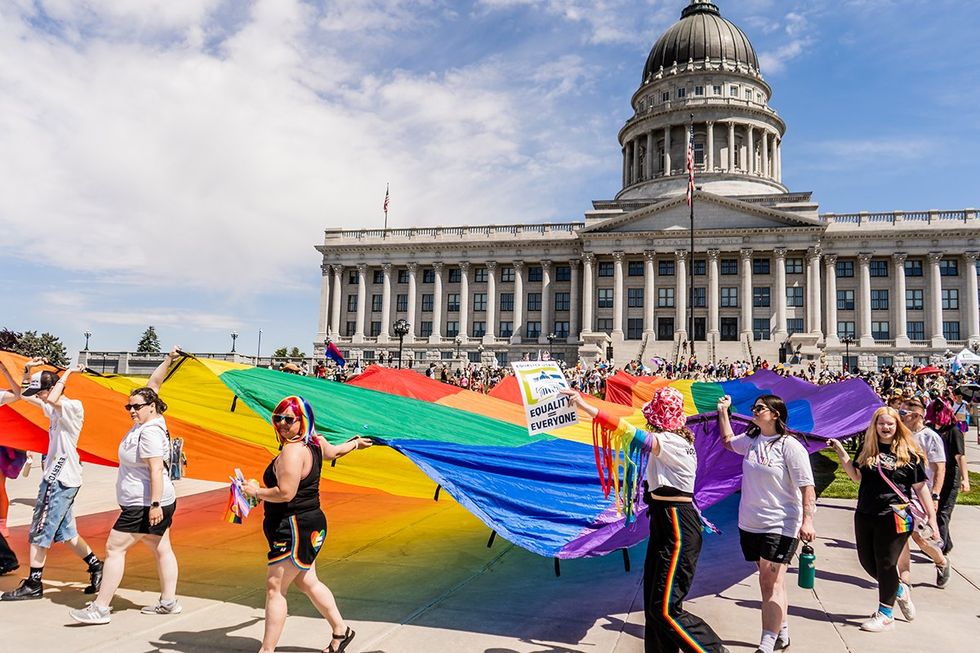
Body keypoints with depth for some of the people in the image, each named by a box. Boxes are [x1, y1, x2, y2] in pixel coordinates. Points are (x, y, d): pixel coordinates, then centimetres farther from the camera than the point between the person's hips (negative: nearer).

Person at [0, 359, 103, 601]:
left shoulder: (74, 407, -14)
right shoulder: (54, 409, 14)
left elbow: (52, 399, -35)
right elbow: (20, 394, 22)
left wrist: (66, 374, -21)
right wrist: (28, 370, 9)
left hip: (60, 480, -10)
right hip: (56, 479, 10)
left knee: (39, 532, -2)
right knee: (65, 532, 13)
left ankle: (33, 585, 8)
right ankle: (96, 566, 19)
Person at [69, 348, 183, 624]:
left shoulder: (150, 433, -21)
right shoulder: (149, 421, 5)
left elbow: (156, 469, -26)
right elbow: (153, 385, 13)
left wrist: (155, 504, -27)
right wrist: (167, 361, 4)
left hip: (143, 505, -10)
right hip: (151, 502, 10)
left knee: (114, 548, -3)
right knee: (161, 549, 11)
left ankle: (100, 609, 3)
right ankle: (168, 602, 18)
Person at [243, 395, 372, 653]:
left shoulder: (292, 451, -22)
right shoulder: (315, 442, 6)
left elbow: (285, 493, -28)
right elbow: (334, 451, 27)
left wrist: (256, 491, -12)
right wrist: (355, 443, 47)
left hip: (294, 529, -10)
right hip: (309, 524, 10)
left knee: (274, 589, -2)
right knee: (307, 582, 21)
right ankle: (340, 629, 34)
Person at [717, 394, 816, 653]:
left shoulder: (790, 446, -13)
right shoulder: (751, 440, 5)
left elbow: (807, 487, -14)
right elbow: (728, 441, 28)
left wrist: (807, 520, -23)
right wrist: (723, 412, 21)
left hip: (780, 526, -7)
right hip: (750, 524, 7)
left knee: (770, 583, -10)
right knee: (769, 583, 17)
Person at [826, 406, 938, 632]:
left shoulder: (908, 453, -5)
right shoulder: (868, 450, 8)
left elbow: (920, 487, -3)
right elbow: (857, 476, 8)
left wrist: (931, 517, -5)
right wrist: (841, 452, 2)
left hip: (894, 517, -5)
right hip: (865, 514, 5)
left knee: (885, 564, 3)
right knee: (867, 561, 12)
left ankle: (885, 615, 19)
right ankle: (900, 590, 39)